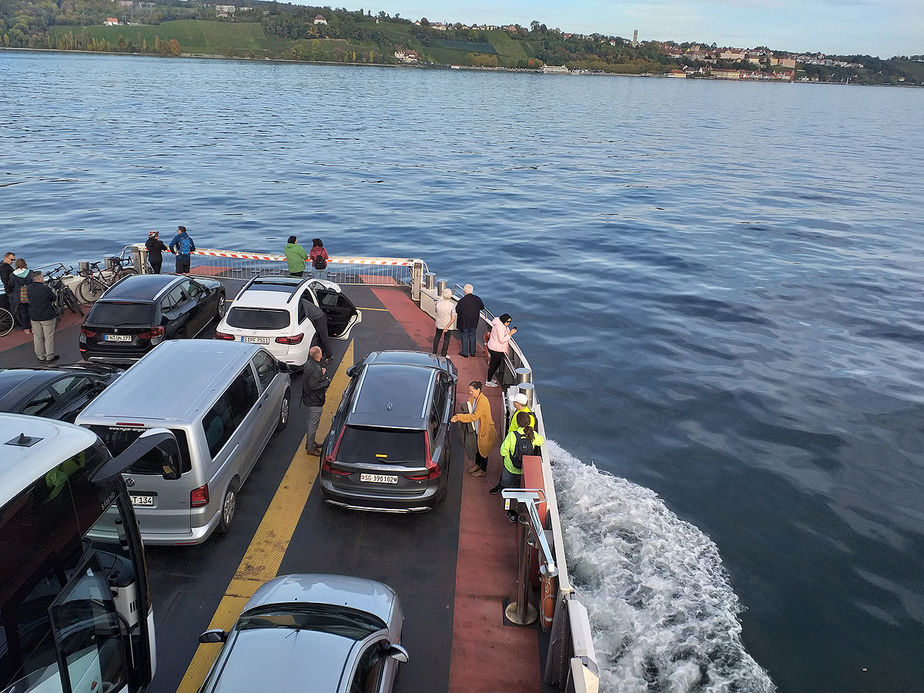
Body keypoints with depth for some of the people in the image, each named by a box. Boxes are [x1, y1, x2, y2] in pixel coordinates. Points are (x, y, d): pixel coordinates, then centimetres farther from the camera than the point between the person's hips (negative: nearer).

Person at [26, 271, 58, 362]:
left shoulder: (28, 288, -3)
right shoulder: (45, 288, -19)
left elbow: (28, 300, 8)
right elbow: (53, 298, -8)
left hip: (34, 316, 5)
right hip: (47, 316, -5)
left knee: (37, 336, 14)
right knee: (49, 336, 6)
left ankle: (40, 355, 21)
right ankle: (49, 355, 10)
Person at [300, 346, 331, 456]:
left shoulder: (309, 364, 1)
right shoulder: (315, 369, -29)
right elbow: (313, 386, -29)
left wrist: (323, 372, -5)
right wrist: (327, 382, -17)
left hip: (308, 398, 10)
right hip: (315, 402, -10)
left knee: (311, 422, 24)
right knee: (314, 424, 4)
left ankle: (310, 442, 39)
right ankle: (310, 448, 16)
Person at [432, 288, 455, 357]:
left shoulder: (438, 302, -17)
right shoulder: (452, 305, -22)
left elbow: (435, 311, 3)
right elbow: (453, 318, -22)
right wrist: (447, 327, -19)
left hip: (439, 324, 2)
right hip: (448, 325, -2)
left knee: (437, 336, 23)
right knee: (446, 339, 14)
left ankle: (434, 352, 31)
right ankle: (444, 354, 21)